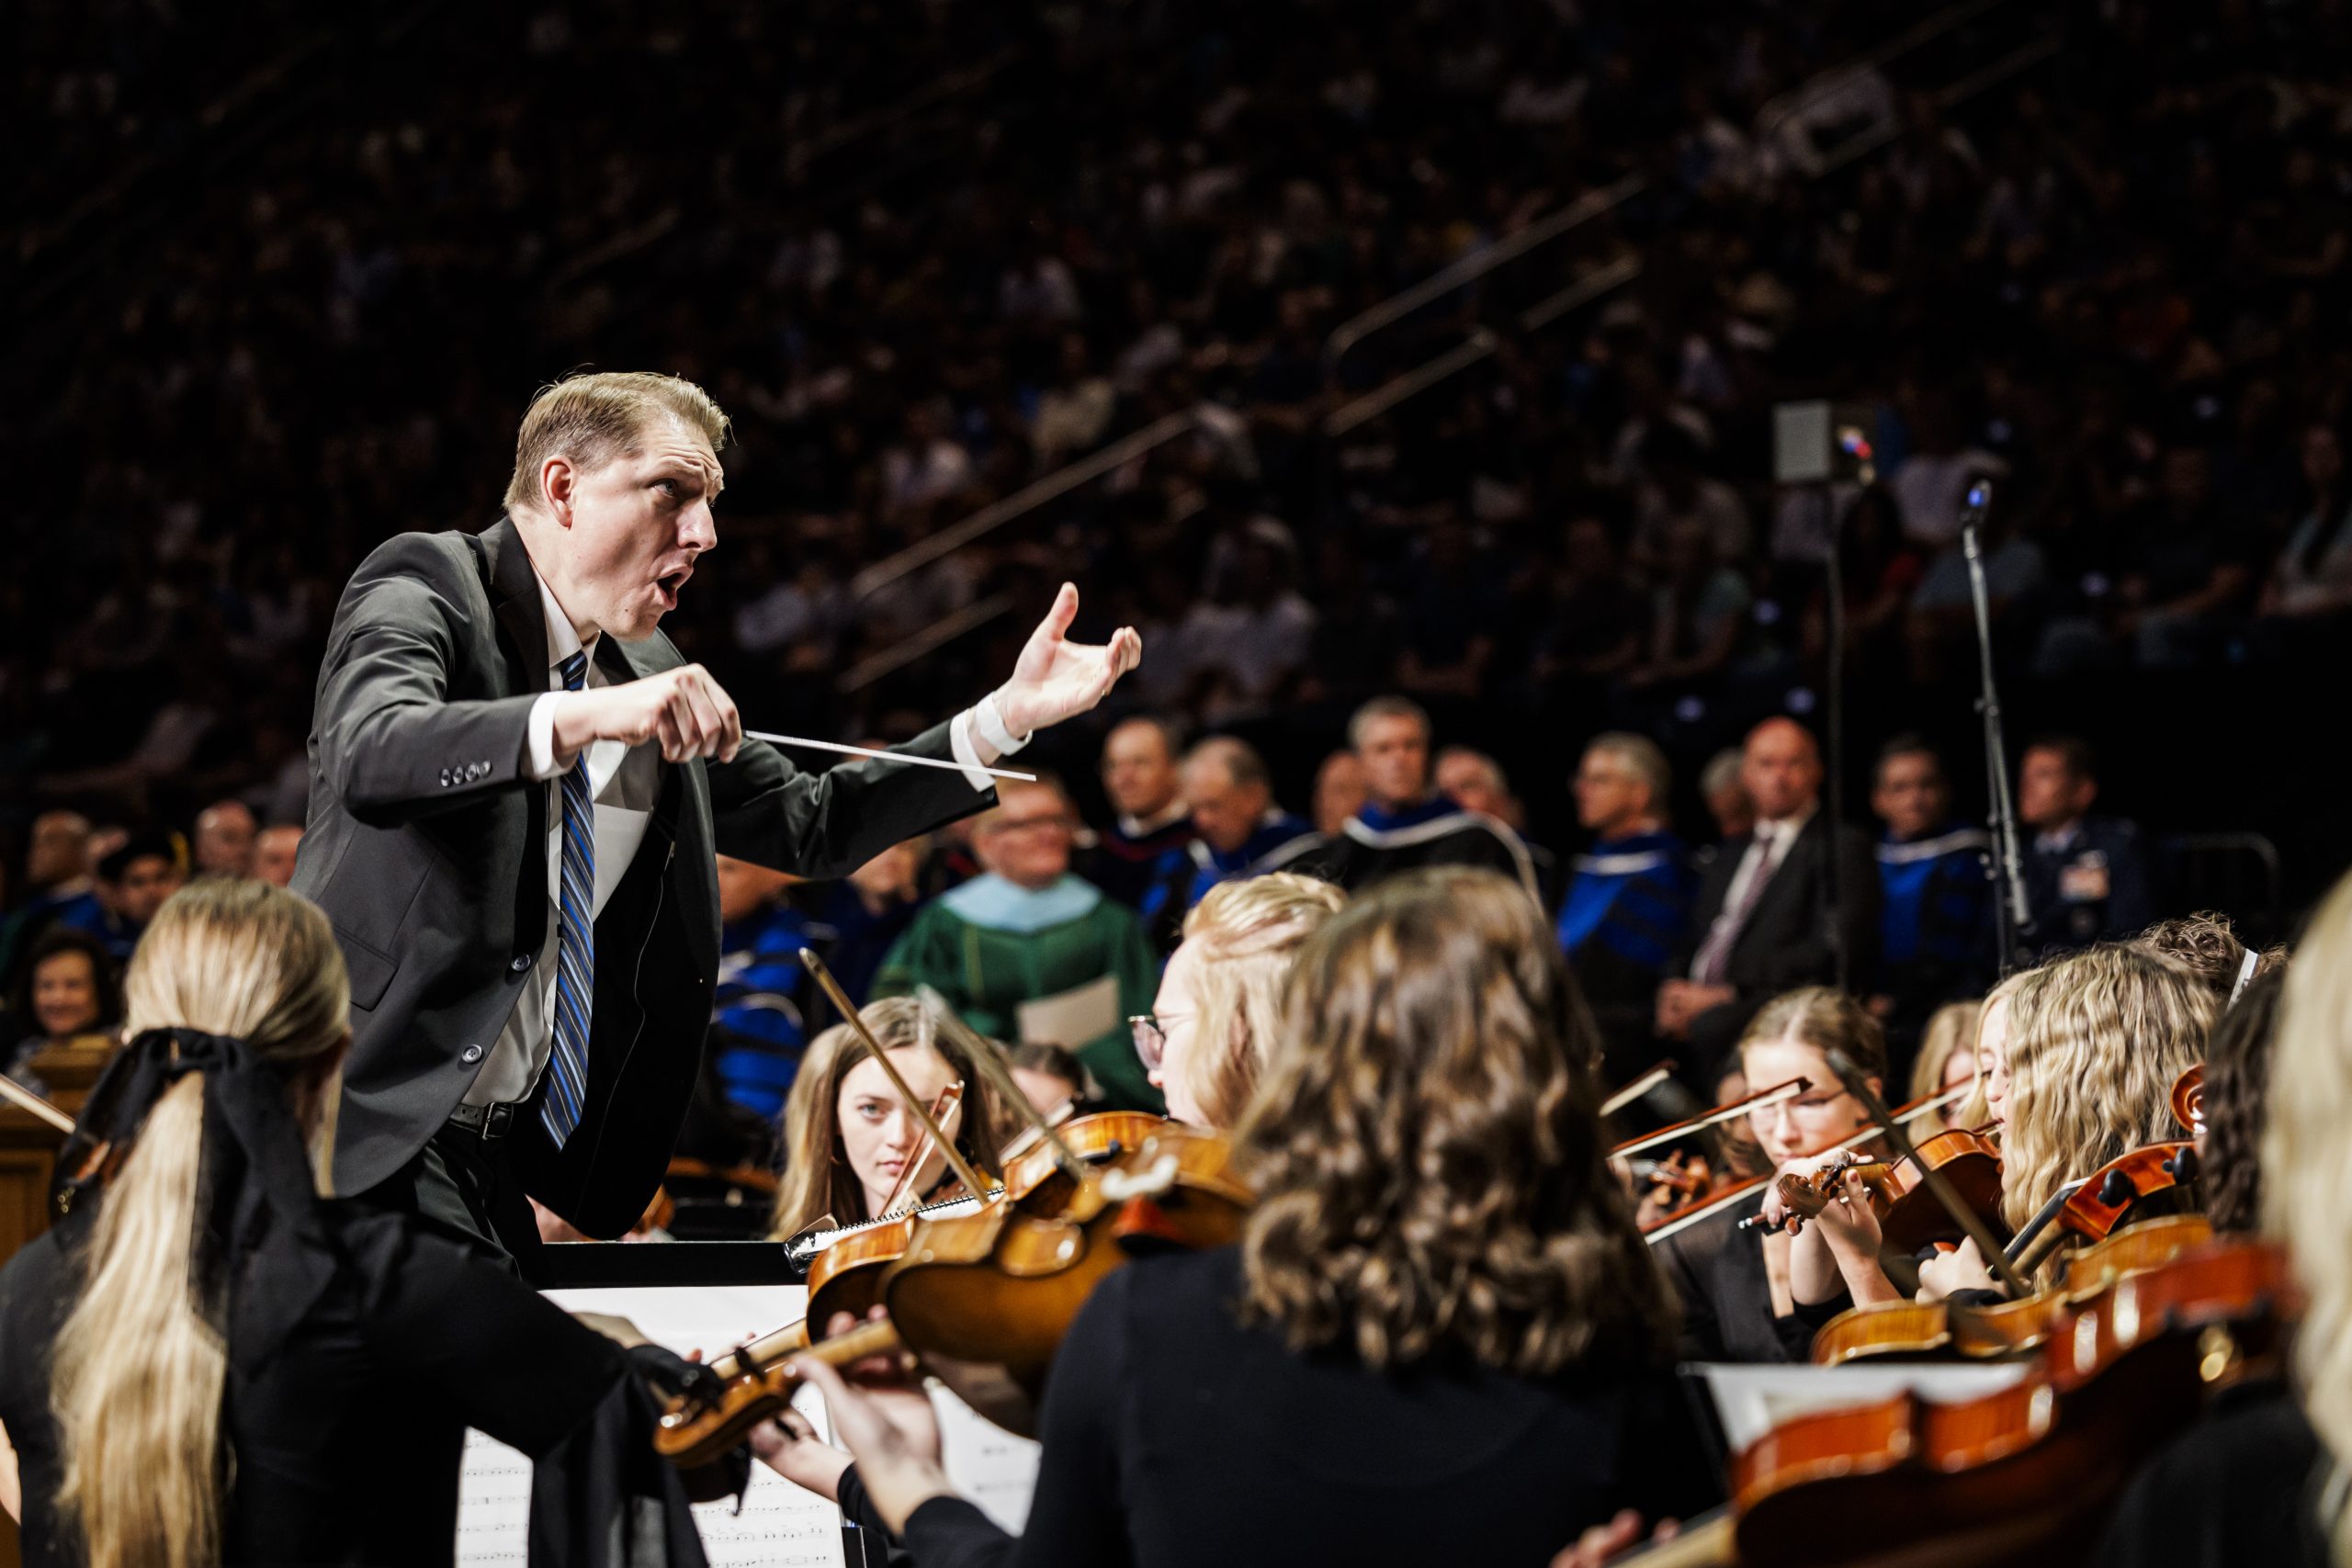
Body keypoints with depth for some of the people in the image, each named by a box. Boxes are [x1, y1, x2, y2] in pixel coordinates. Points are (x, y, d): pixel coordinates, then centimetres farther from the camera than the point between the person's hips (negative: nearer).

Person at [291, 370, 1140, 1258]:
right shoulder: (425, 590, -7)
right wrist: (583, 717, -41)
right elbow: (370, 757, -28)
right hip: (374, 1121, -8)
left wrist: (1007, 716, 11)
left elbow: (812, 826, 20)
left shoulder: (648, 680, 15)